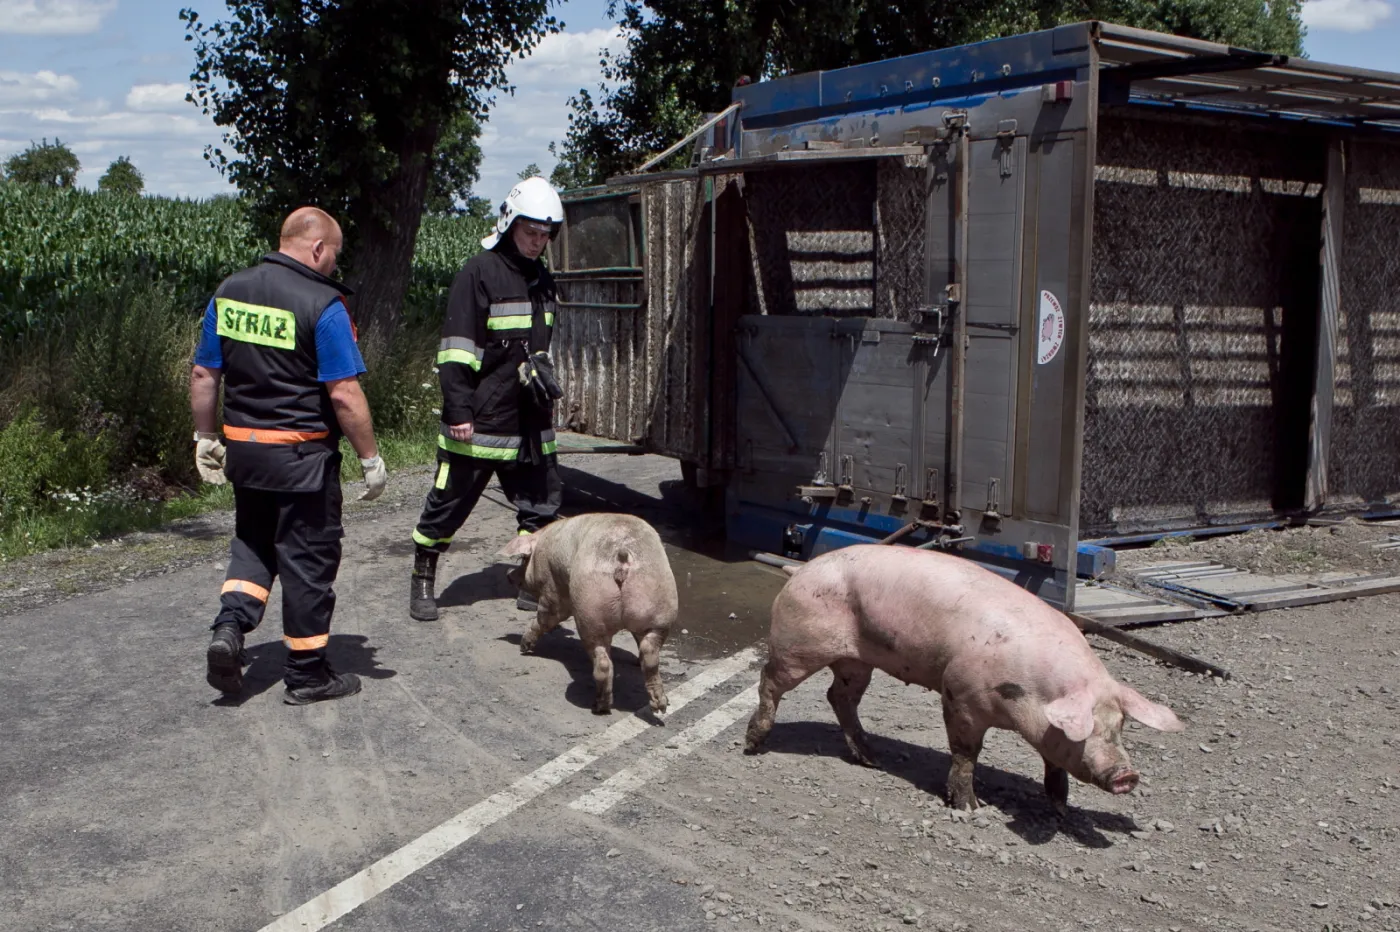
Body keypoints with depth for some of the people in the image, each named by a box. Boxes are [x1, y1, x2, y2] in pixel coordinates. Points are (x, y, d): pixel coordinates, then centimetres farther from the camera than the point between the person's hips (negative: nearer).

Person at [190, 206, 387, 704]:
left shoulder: (229, 291, 4)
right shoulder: (322, 304, -16)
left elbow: (203, 373, 9)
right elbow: (344, 394, -18)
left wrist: (205, 437, 19)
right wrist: (371, 458, -9)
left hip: (242, 448, 6)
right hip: (303, 454, -6)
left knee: (253, 541, 24)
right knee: (308, 556, 6)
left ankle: (230, 625, 2)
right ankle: (307, 672, 15)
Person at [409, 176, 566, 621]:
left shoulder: (542, 279, 14)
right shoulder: (480, 273, -10)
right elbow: (456, 349, -14)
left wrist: (547, 394, 25)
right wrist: (459, 410, -18)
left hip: (529, 418, 7)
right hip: (481, 419, -7)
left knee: (541, 501, 8)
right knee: (450, 503, 1)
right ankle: (422, 583, 16)